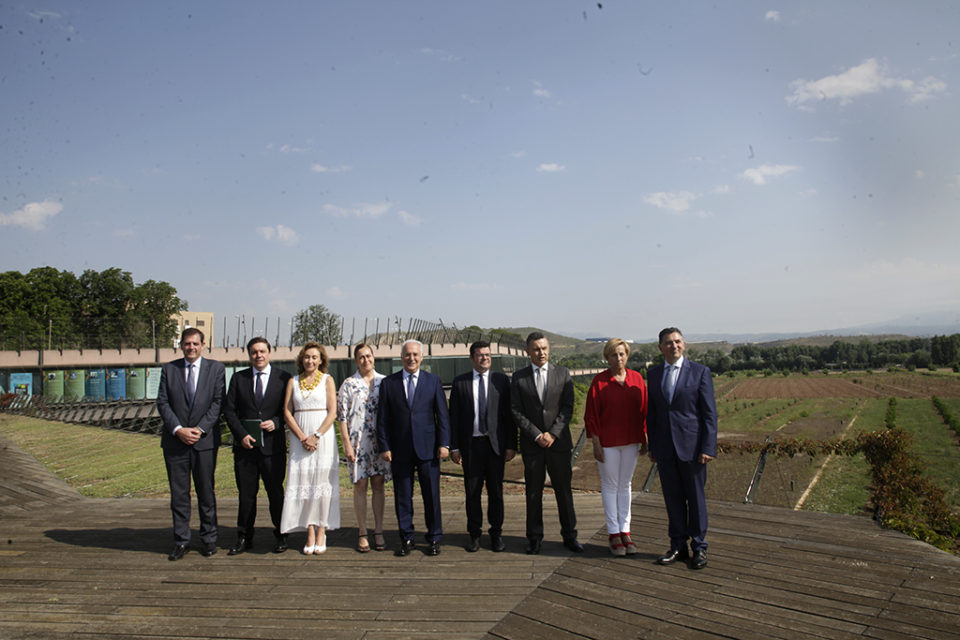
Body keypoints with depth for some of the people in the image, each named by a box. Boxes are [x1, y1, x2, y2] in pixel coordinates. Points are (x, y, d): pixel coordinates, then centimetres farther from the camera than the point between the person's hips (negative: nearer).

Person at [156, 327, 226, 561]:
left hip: (205, 440, -1)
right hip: (175, 440, 1)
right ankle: (181, 541, 16)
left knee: (206, 492, 6)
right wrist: (178, 429, -10)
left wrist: (200, 429, -12)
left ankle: (208, 539, 17)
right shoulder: (168, 369, 8)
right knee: (178, 493, 6)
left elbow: (218, 402, -2)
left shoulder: (215, 368, 4)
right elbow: (162, 403, 2)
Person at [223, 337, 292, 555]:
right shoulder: (238, 378, 9)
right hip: (245, 444, 2)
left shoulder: (283, 378, 4)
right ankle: (244, 538, 20)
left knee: (276, 493, 3)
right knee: (246, 494, 7)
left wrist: (276, 423, -12)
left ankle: (280, 536, 17)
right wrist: (241, 435, -6)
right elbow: (229, 410, 6)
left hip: (273, 445, -2)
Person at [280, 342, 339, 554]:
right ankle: (310, 534, 4)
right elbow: (287, 412, 5)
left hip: (323, 436, -2)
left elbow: (332, 412, -2)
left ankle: (321, 533, 3)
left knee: (322, 482, -4)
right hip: (300, 438, 2)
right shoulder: (293, 381, 11)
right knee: (303, 481, -1)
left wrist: (316, 436, -13)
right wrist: (302, 437, -7)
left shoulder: (327, 380, 5)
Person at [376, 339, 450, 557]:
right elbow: (382, 418, 5)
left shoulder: (433, 381, 6)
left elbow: (442, 415, 4)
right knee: (402, 496, 7)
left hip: (427, 448, 0)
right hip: (400, 449, 1)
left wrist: (444, 443, -4)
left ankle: (434, 539, 16)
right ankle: (406, 539, 19)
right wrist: (384, 446, -2)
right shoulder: (388, 383, 6)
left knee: (432, 495, 4)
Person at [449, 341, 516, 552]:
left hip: (495, 444, 0)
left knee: (496, 491, 7)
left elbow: (509, 414, 3)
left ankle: (496, 533, 20)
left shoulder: (501, 380, 4)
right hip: (471, 445, 0)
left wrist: (511, 445, -2)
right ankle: (474, 535, 19)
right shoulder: (460, 382, 5)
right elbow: (454, 416, 4)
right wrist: (454, 447, -2)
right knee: (472, 492, 7)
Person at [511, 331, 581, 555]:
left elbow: (567, 407, 0)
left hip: (559, 442, 0)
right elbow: (516, 411, -1)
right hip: (531, 444, 0)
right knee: (533, 492, 5)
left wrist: (553, 433, -11)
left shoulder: (562, 374, 5)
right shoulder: (519, 377, 3)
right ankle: (534, 538, 16)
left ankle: (569, 535, 18)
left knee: (564, 490, 6)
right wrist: (536, 435, -10)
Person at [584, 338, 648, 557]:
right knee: (610, 485, 5)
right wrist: (595, 444, -9)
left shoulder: (636, 378, 1)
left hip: (631, 441, 3)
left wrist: (644, 439, 5)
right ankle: (613, 534, 14)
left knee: (625, 485, 12)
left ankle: (625, 532, 20)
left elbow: (643, 410, 7)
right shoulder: (599, 381, -7)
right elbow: (590, 414, -6)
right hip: (608, 442, -3)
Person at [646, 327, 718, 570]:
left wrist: (708, 448, -12)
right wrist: (652, 446, 10)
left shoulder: (700, 372, -4)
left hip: (691, 446, -3)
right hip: (665, 447, 3)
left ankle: (699, 548, 20)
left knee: (696, 498, 7)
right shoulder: (653, 374, 7)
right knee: (672, 498, 10)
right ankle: (678, 547, 22)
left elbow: (710, 413, -6)